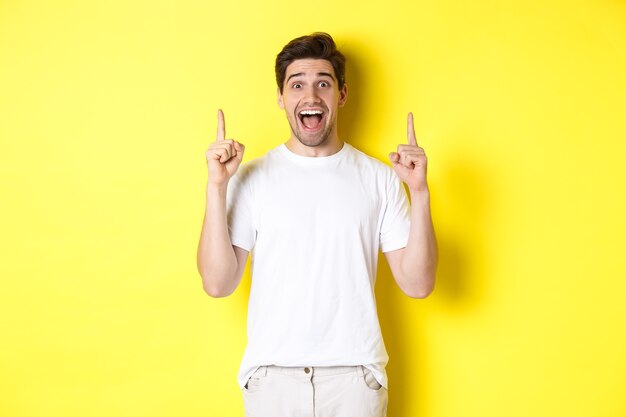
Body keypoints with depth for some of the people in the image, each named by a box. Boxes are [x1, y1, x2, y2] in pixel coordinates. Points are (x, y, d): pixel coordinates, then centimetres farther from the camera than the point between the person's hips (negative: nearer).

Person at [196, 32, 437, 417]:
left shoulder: (380, 178, 0)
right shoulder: (251, 178, -1)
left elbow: (417, 284, -4)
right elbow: (218, 284, -8)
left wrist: (420, 193, -13)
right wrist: (217, 186, -14)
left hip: (355, 373, 1)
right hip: (272, 372, 0)